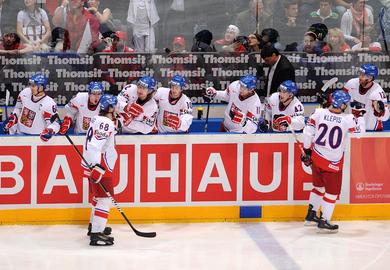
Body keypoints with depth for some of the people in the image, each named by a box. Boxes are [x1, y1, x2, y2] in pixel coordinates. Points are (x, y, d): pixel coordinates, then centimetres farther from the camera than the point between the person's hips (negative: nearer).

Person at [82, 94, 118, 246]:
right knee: (105, 199, -13)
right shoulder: (105, 123, -18)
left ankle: (94, 225, 42)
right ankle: (96, 234, -18)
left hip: (96, 166, 11)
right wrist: (96, 167, -33)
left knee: (99, 196, 26)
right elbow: (94, 145, -29)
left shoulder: (98, 120, 14)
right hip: (99, 167, -11)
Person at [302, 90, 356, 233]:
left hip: (316, 157, 5)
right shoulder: (347, 119, -19)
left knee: (319, 186, 25)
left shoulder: (318, 113, -10)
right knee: (332, 191, 11)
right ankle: (324, 221, 12)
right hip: (333, 162, -5)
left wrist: (306, 151, 9)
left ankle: (311, 215, 34)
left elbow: (308, 132, -5)